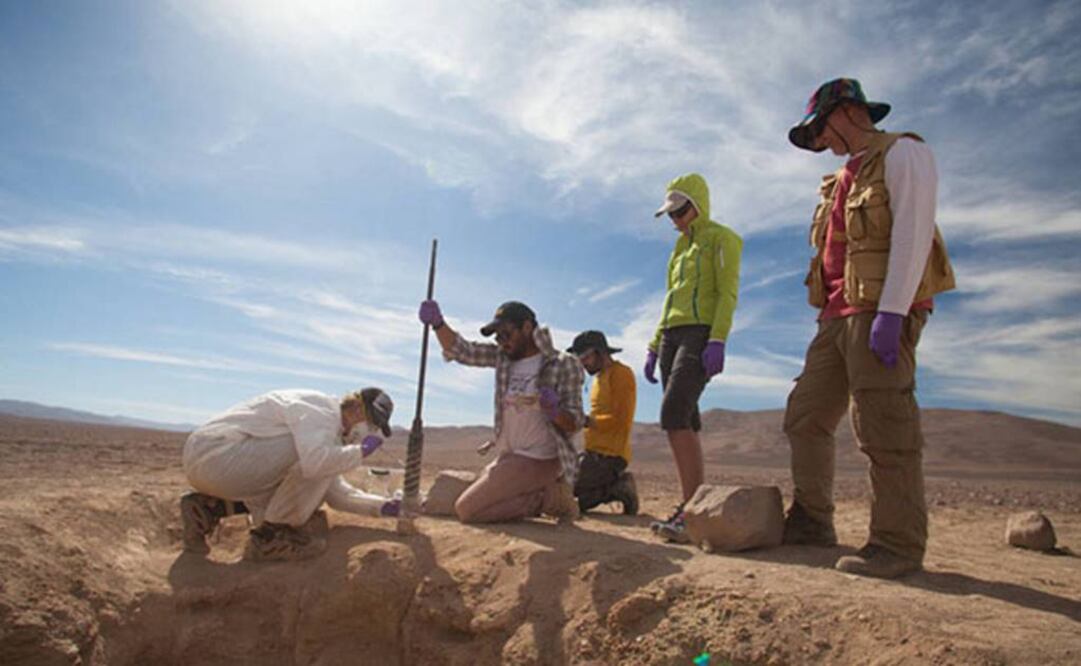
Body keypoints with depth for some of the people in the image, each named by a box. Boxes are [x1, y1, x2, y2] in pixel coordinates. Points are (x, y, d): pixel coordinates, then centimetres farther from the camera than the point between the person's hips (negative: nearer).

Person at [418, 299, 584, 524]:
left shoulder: (563, 365, -13)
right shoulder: (502, 356, 4)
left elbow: (574, 424, -12)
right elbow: (461, 350, -5)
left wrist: (555, 412, -35)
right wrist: (438, 323, -24)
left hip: (539, 461, -8)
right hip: (508, 456, 8)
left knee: (466, 509, -12)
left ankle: (550, 498, -3)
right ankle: (543, 494, 16)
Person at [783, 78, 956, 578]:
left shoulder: (902, 153, 0)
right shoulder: (843, 180, 26)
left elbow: (913, 233, -12)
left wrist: (890, 312, -21)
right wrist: (830, 316, 17)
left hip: (881, 310, -9)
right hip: (838, 314, 9)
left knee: (884, 426, -10)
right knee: (805, 416, 7)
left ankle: (899, 543, -2)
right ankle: (812, 521, 17)